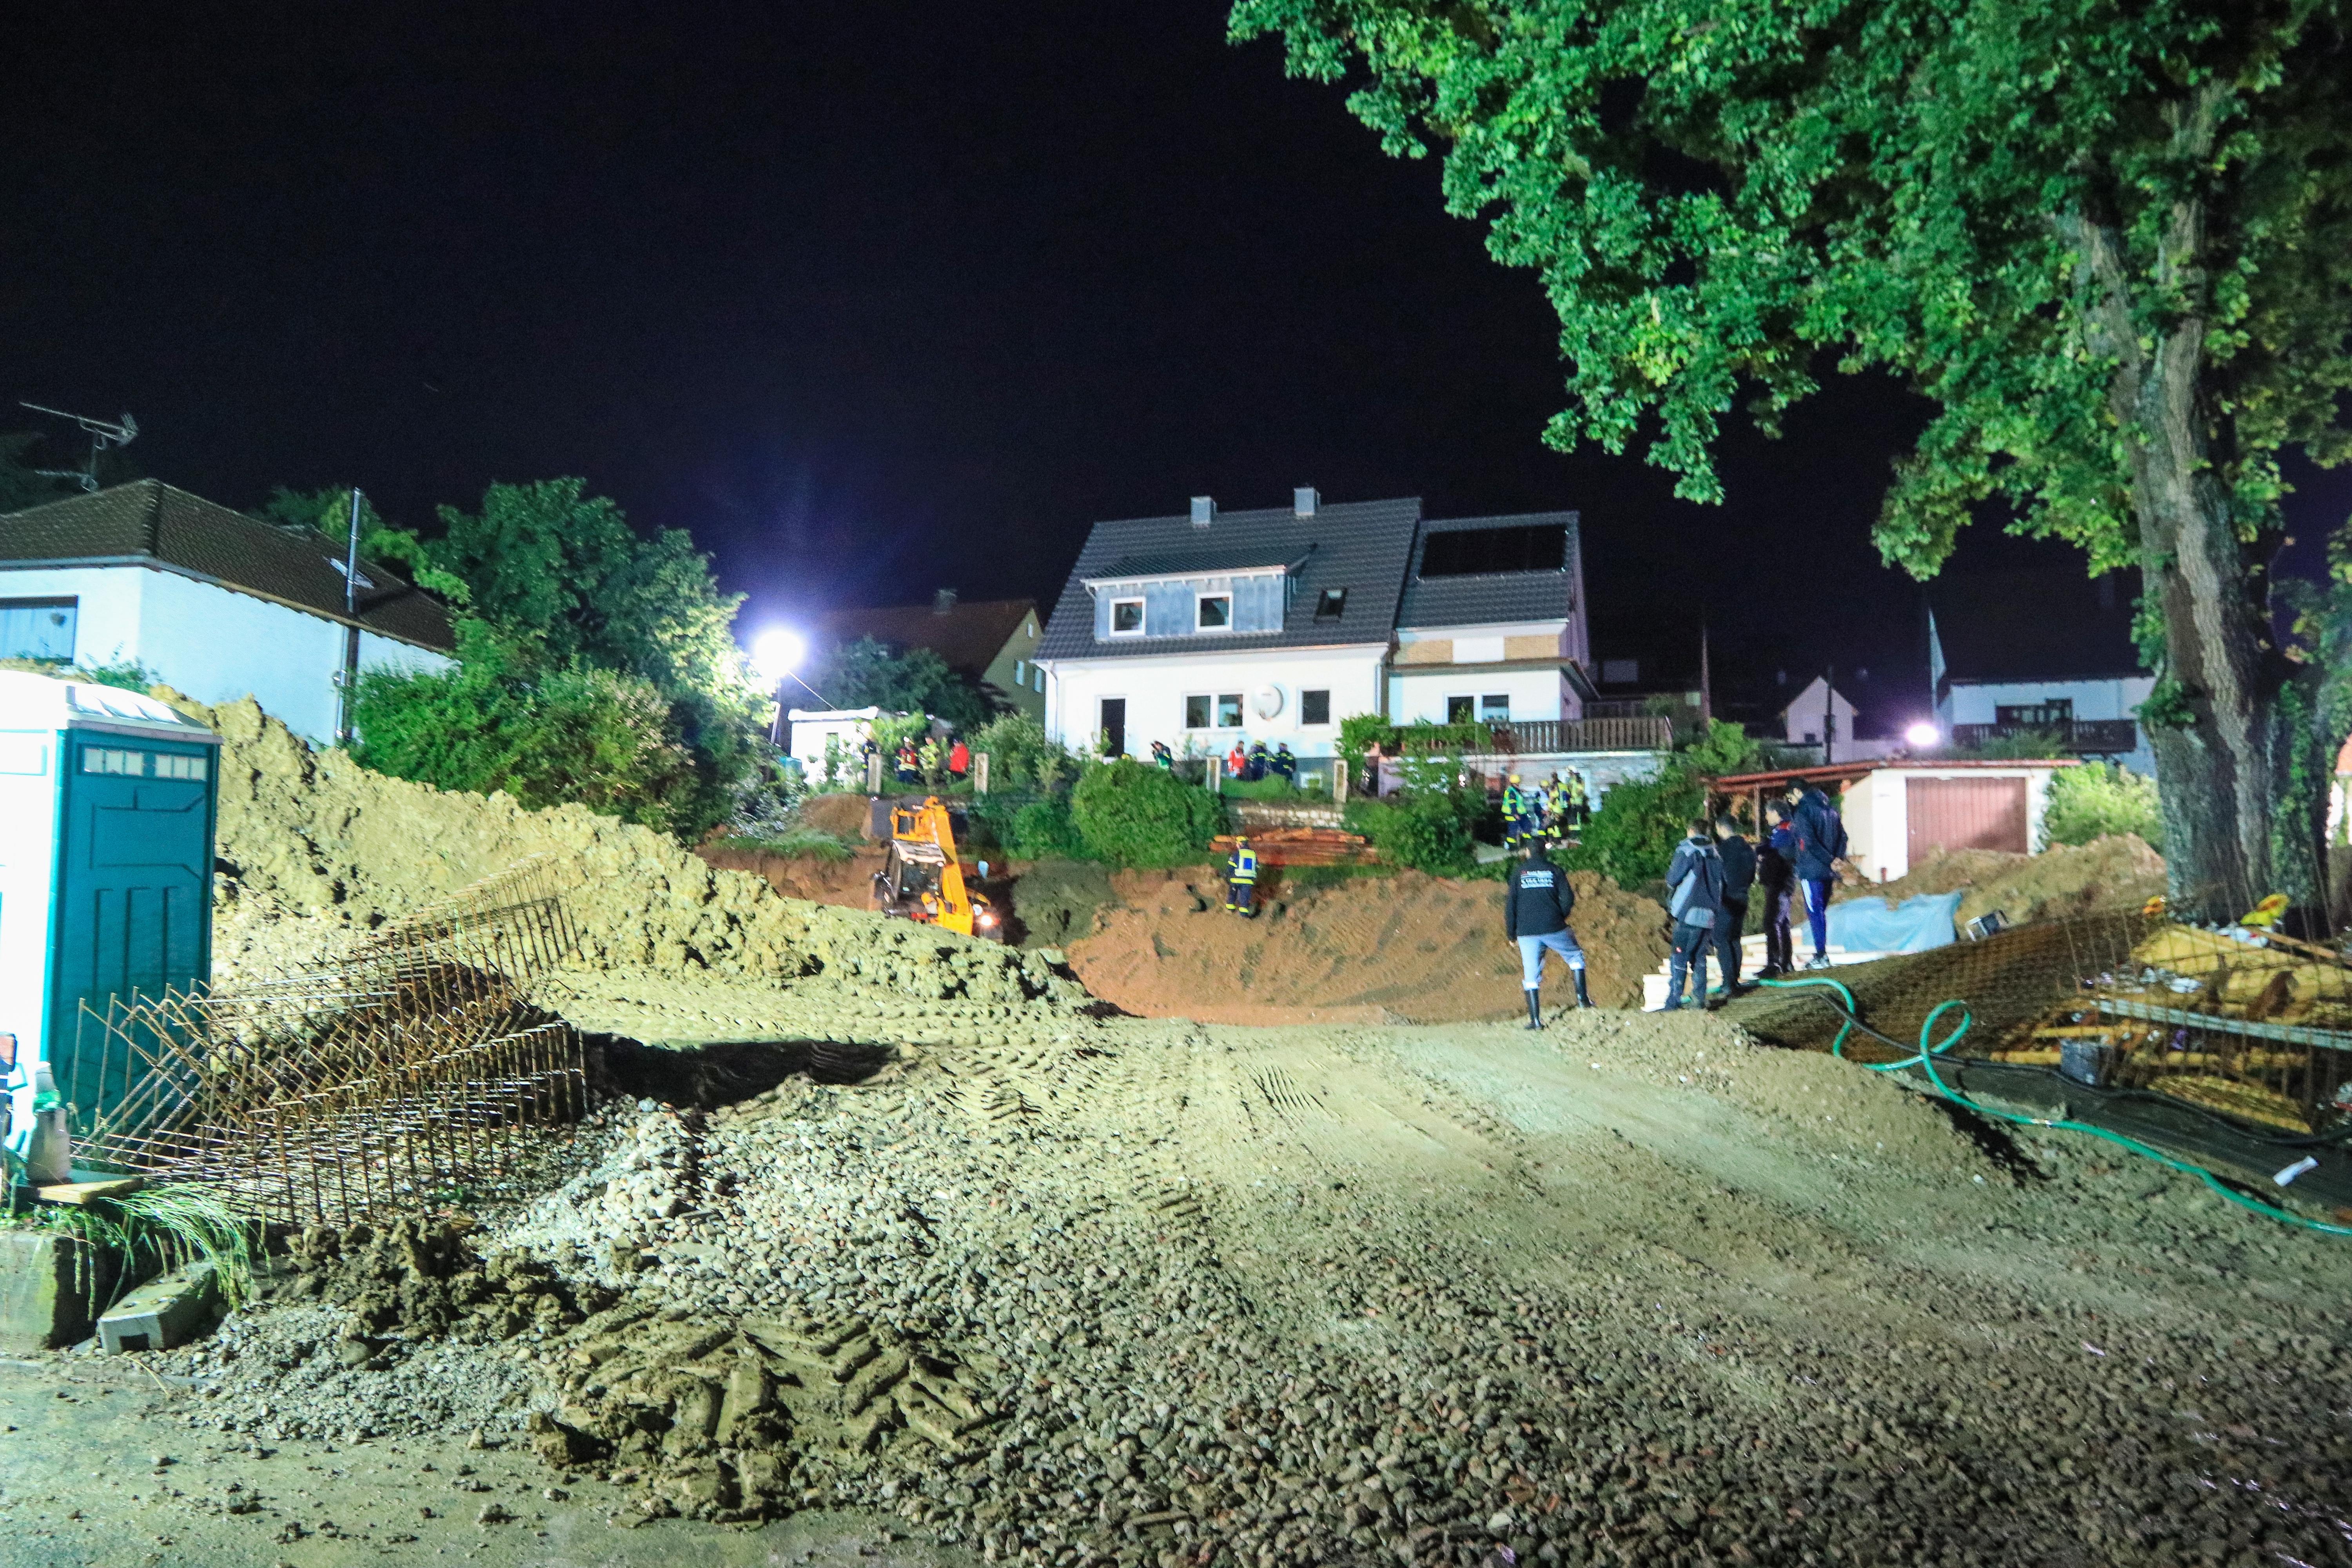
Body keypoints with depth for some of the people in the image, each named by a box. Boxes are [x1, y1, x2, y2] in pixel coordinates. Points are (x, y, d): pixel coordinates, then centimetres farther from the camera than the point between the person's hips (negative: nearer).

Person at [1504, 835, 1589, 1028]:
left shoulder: (1518, 871, 6)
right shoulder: (1555, 870, 6)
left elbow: (1510, 903, 2)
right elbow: (1568, 899, -2)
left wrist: (1511, 932, 8)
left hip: (1526, 932, 0)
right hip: (1554, 929, 0)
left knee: (1531, 975, 5)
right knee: (1576, 957, 23)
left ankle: (1535, 1019, 1)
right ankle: (1582, 998, 16)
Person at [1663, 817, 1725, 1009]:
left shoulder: (1687, 850, -8)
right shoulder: (1716, 853, 11)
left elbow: (1672, 879, -9)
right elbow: (1722, 883, 17)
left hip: (1689, 913, -6)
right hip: (1710, 916, 6)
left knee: (1679, 957, -4)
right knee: (1700, 957, 15)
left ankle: (1673, 1001, -7)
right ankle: (1700, 998, 13)